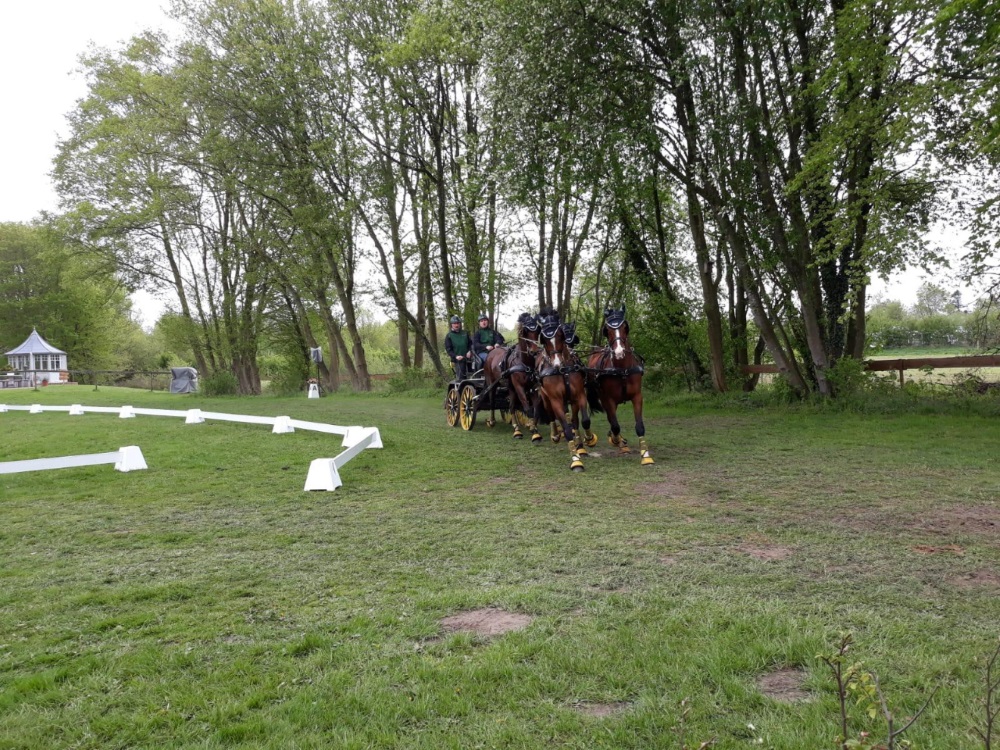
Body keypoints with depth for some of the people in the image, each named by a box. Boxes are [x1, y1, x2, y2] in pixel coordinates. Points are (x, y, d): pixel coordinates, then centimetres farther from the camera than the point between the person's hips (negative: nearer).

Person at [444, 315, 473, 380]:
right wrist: (455, 356, -16)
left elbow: (471, 343, 18)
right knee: (460, 377, -13)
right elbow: (448, 349, 0)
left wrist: (469, 351, -3)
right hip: (458, 360, -4)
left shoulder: (465, 333, 15)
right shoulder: (449, 336, 4)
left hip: (468, 358, 4)